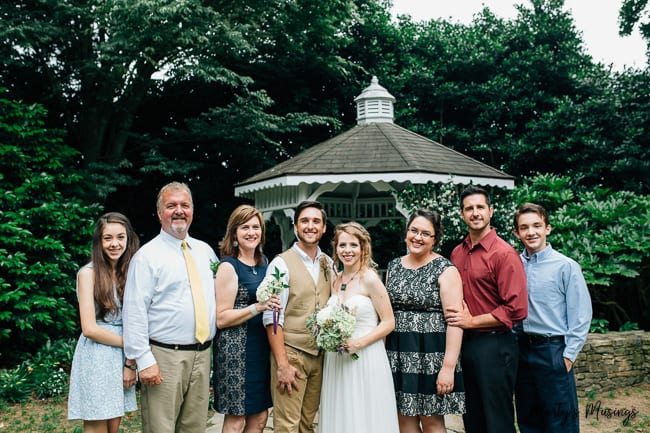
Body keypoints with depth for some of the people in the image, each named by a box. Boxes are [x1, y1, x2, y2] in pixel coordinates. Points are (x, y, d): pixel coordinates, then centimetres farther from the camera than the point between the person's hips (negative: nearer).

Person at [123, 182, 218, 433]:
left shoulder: (205, 251, 13)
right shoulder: (147, 256, -6)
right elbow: (134, 313, -12)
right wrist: (144, 361, -17)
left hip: (202, 355, 6)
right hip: (165, 357, -6)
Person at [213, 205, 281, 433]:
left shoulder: (263, 261, 10)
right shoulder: (228, 266, -11)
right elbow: (221, 318, -14)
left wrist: (273, 302, 4)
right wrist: (257, 307, -23)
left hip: (261, 346, 7)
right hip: (235, 348, -7)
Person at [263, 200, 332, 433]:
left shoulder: (329, 264, 9)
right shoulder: (281, 264, -8)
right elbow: (272, 318, -13)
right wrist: (282, 364, -16)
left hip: (319, 355, 5)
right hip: (290, 353, -5)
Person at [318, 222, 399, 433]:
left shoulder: (370, 278, -10)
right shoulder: (336, 281, 9)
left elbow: (388, 322, -10)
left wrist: (359, 343, -19)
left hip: (365, 358, -6)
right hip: (337, 359, 6)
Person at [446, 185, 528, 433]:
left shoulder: (504, 254, -12)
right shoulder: (456, 254, 9)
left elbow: (516, 310, -17)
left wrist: (472, 321, -14)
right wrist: (456, 321, 2)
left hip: (494, 346, -7)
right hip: (463, 344, 7)